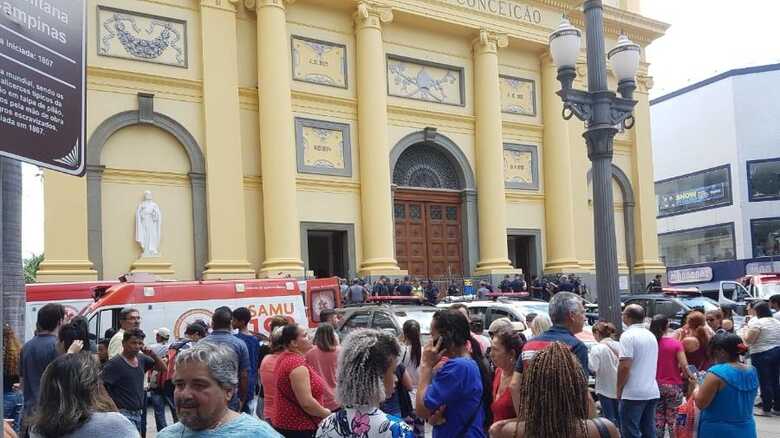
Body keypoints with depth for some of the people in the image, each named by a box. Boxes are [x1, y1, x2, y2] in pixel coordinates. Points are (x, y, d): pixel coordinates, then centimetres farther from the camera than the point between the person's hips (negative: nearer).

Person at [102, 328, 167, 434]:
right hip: (124, 413, -7)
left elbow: (163, 368, 12)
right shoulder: (114, 363, -11)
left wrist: (152, 355, -4)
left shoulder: (141, 359, 7)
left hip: (138, 413, 7)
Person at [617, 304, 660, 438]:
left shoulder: (628, 335, -13)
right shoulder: (651, 336, 13)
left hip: (633, 393, -8)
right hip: (652, 392, 8)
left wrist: (619, 389, -8)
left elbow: (625, 366, -19)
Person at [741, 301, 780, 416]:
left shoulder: (757, 322, -15)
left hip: (762, 355, -8)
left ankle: (766, 409, 3)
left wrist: (747, 330, -2)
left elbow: (748, 340, -16)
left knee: (765, 382, -2)